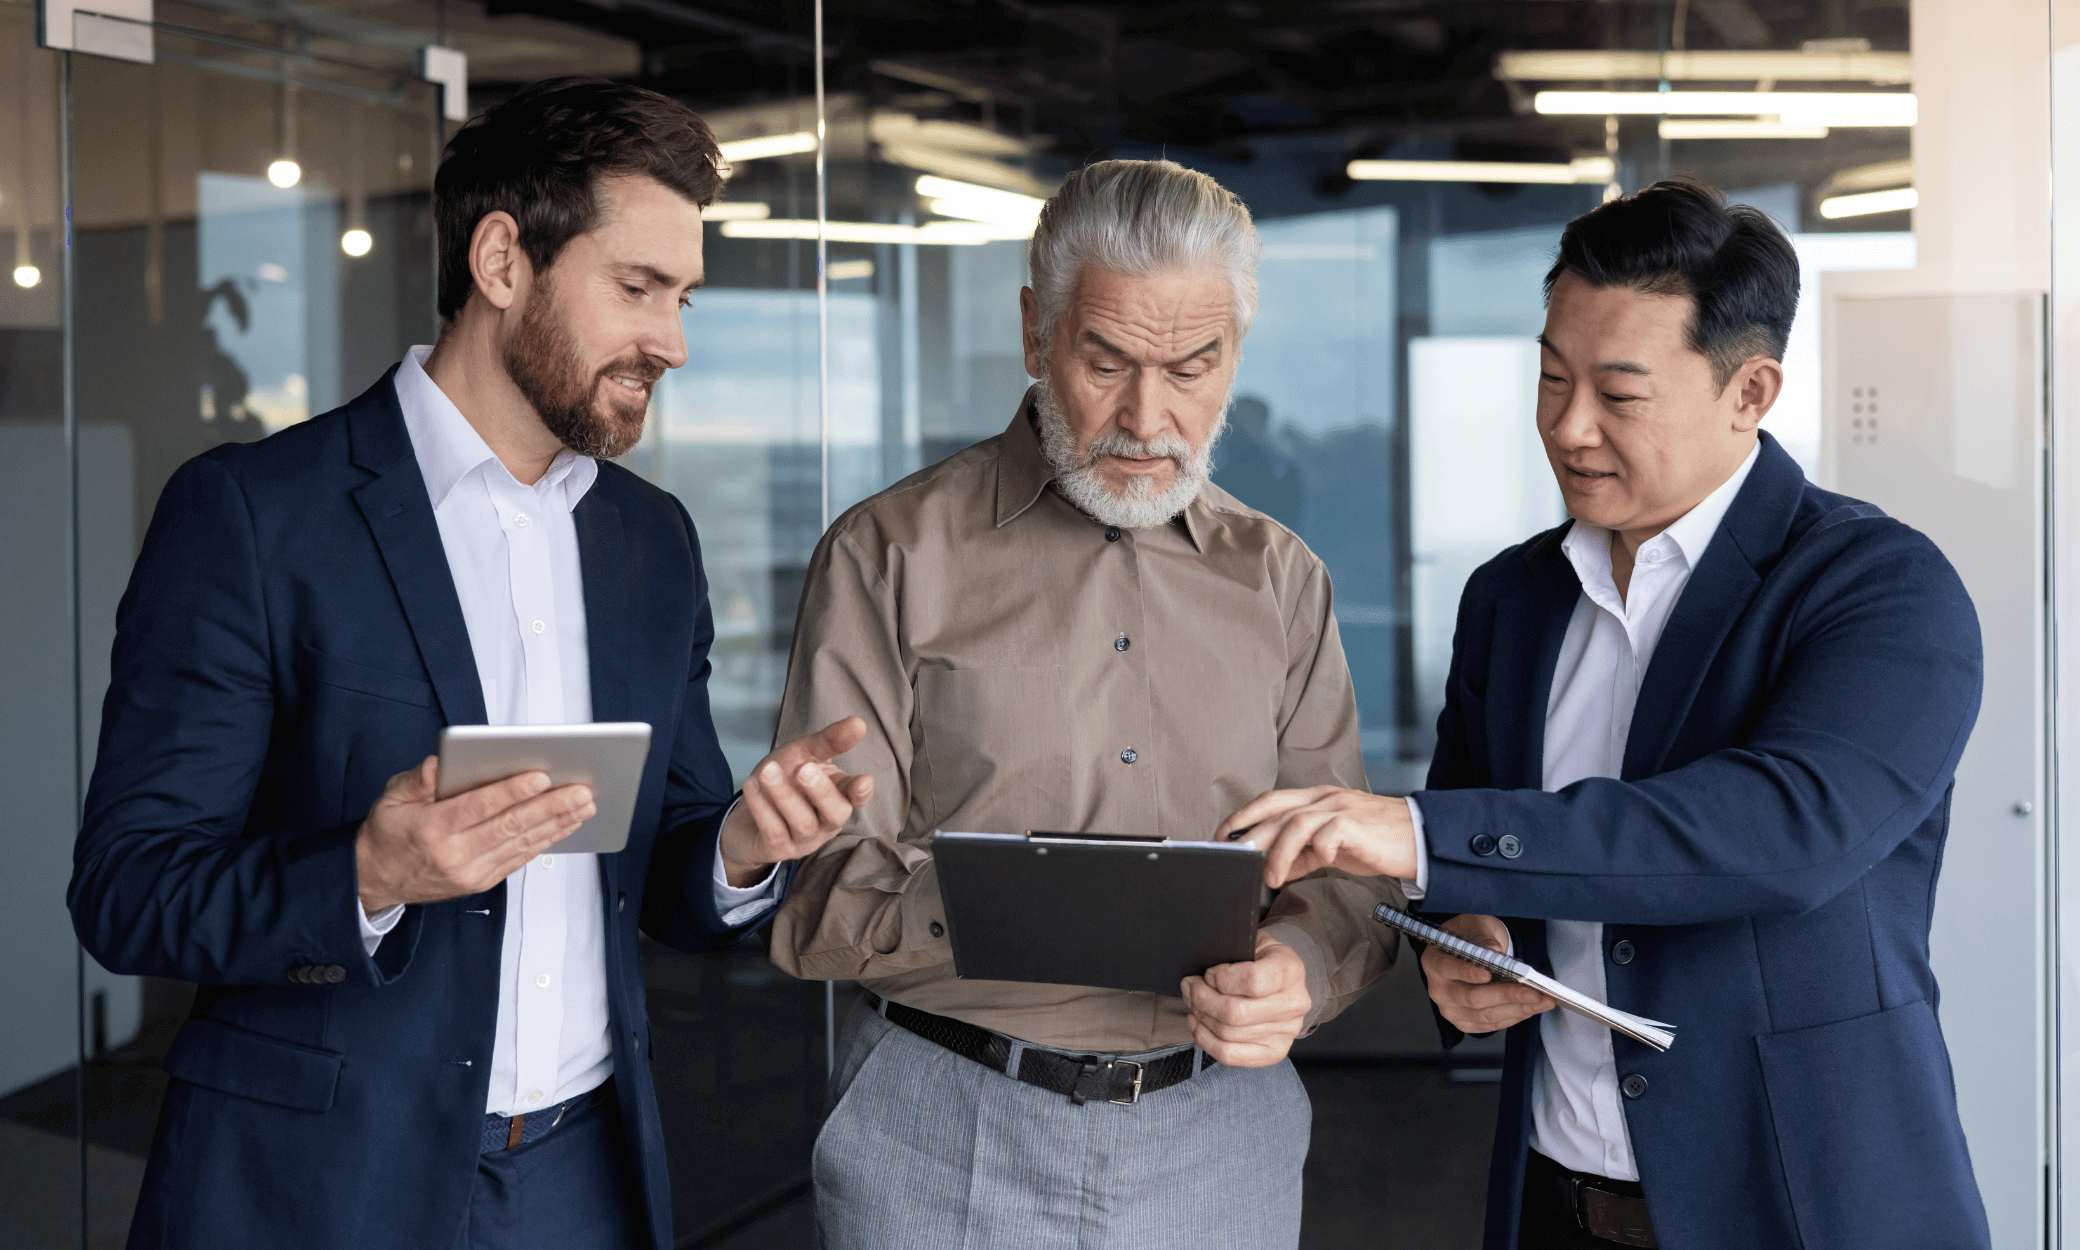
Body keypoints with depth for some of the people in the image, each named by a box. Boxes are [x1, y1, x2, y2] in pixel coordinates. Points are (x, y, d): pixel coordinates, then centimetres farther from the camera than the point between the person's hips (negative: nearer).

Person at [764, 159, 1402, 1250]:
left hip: (1220, 1136, 3)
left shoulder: (1279, 579, 8)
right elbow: (821, 893, -8)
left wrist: (1297, 969, -17)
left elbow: (1345, 872, 5)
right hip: (946, 1140, -3)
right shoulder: (891, 556, -4)